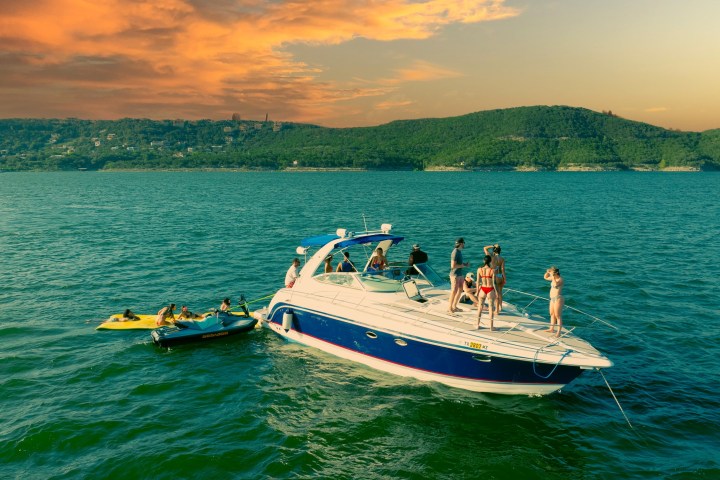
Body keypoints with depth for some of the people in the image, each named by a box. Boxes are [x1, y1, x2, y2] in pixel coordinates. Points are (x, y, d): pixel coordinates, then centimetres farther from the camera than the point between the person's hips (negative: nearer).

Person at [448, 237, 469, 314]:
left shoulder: (459, 251, 10)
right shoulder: (455, 253, -22)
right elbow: (453, 266, -26)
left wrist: (465, 264, 5)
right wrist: (463, 265, -16)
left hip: (459, 274, 10)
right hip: (455, 275, -10)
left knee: (460, 290, 14)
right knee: (454, 292, -4)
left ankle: (454, 306, 24)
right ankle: (450, 308, 7)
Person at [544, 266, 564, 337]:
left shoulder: (560, 279, -15)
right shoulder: (554, 278, 9)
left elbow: (556, 284, -36)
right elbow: (545, 277, 24)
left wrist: (553, 277, -27)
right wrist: (547, 272, 6)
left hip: (558, 299, -10)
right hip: (552, 299, 10)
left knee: (558, 316, -7)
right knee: (552, 314, 17)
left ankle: (559, 332, -5)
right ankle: (551, 329, 28)